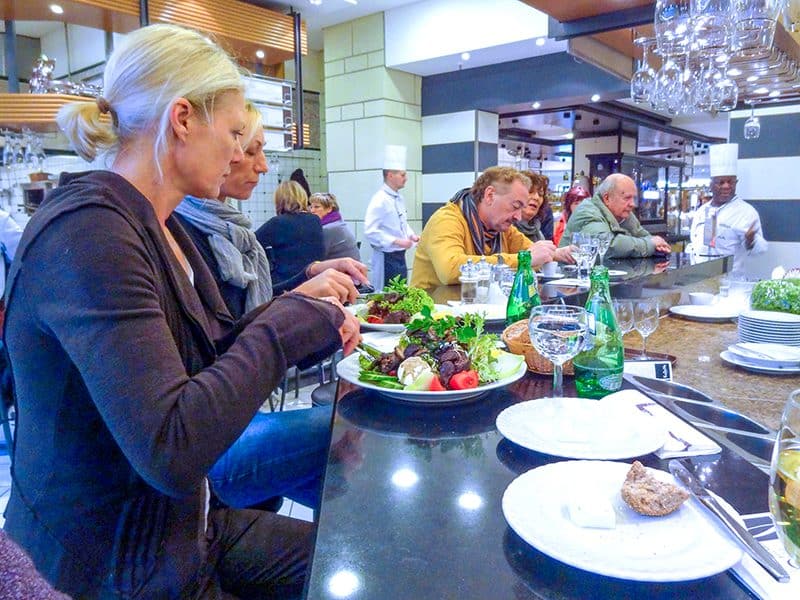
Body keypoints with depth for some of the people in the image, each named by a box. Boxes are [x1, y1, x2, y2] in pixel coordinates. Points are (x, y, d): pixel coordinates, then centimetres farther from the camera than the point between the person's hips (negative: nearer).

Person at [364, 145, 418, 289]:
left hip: (400, 256, 8)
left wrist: (411, 235, 5)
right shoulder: (379, 200, -17)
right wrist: (397, 242, -21)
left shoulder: (399, 198, 10)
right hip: (386, 258, -8)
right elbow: (370, 231, -22)